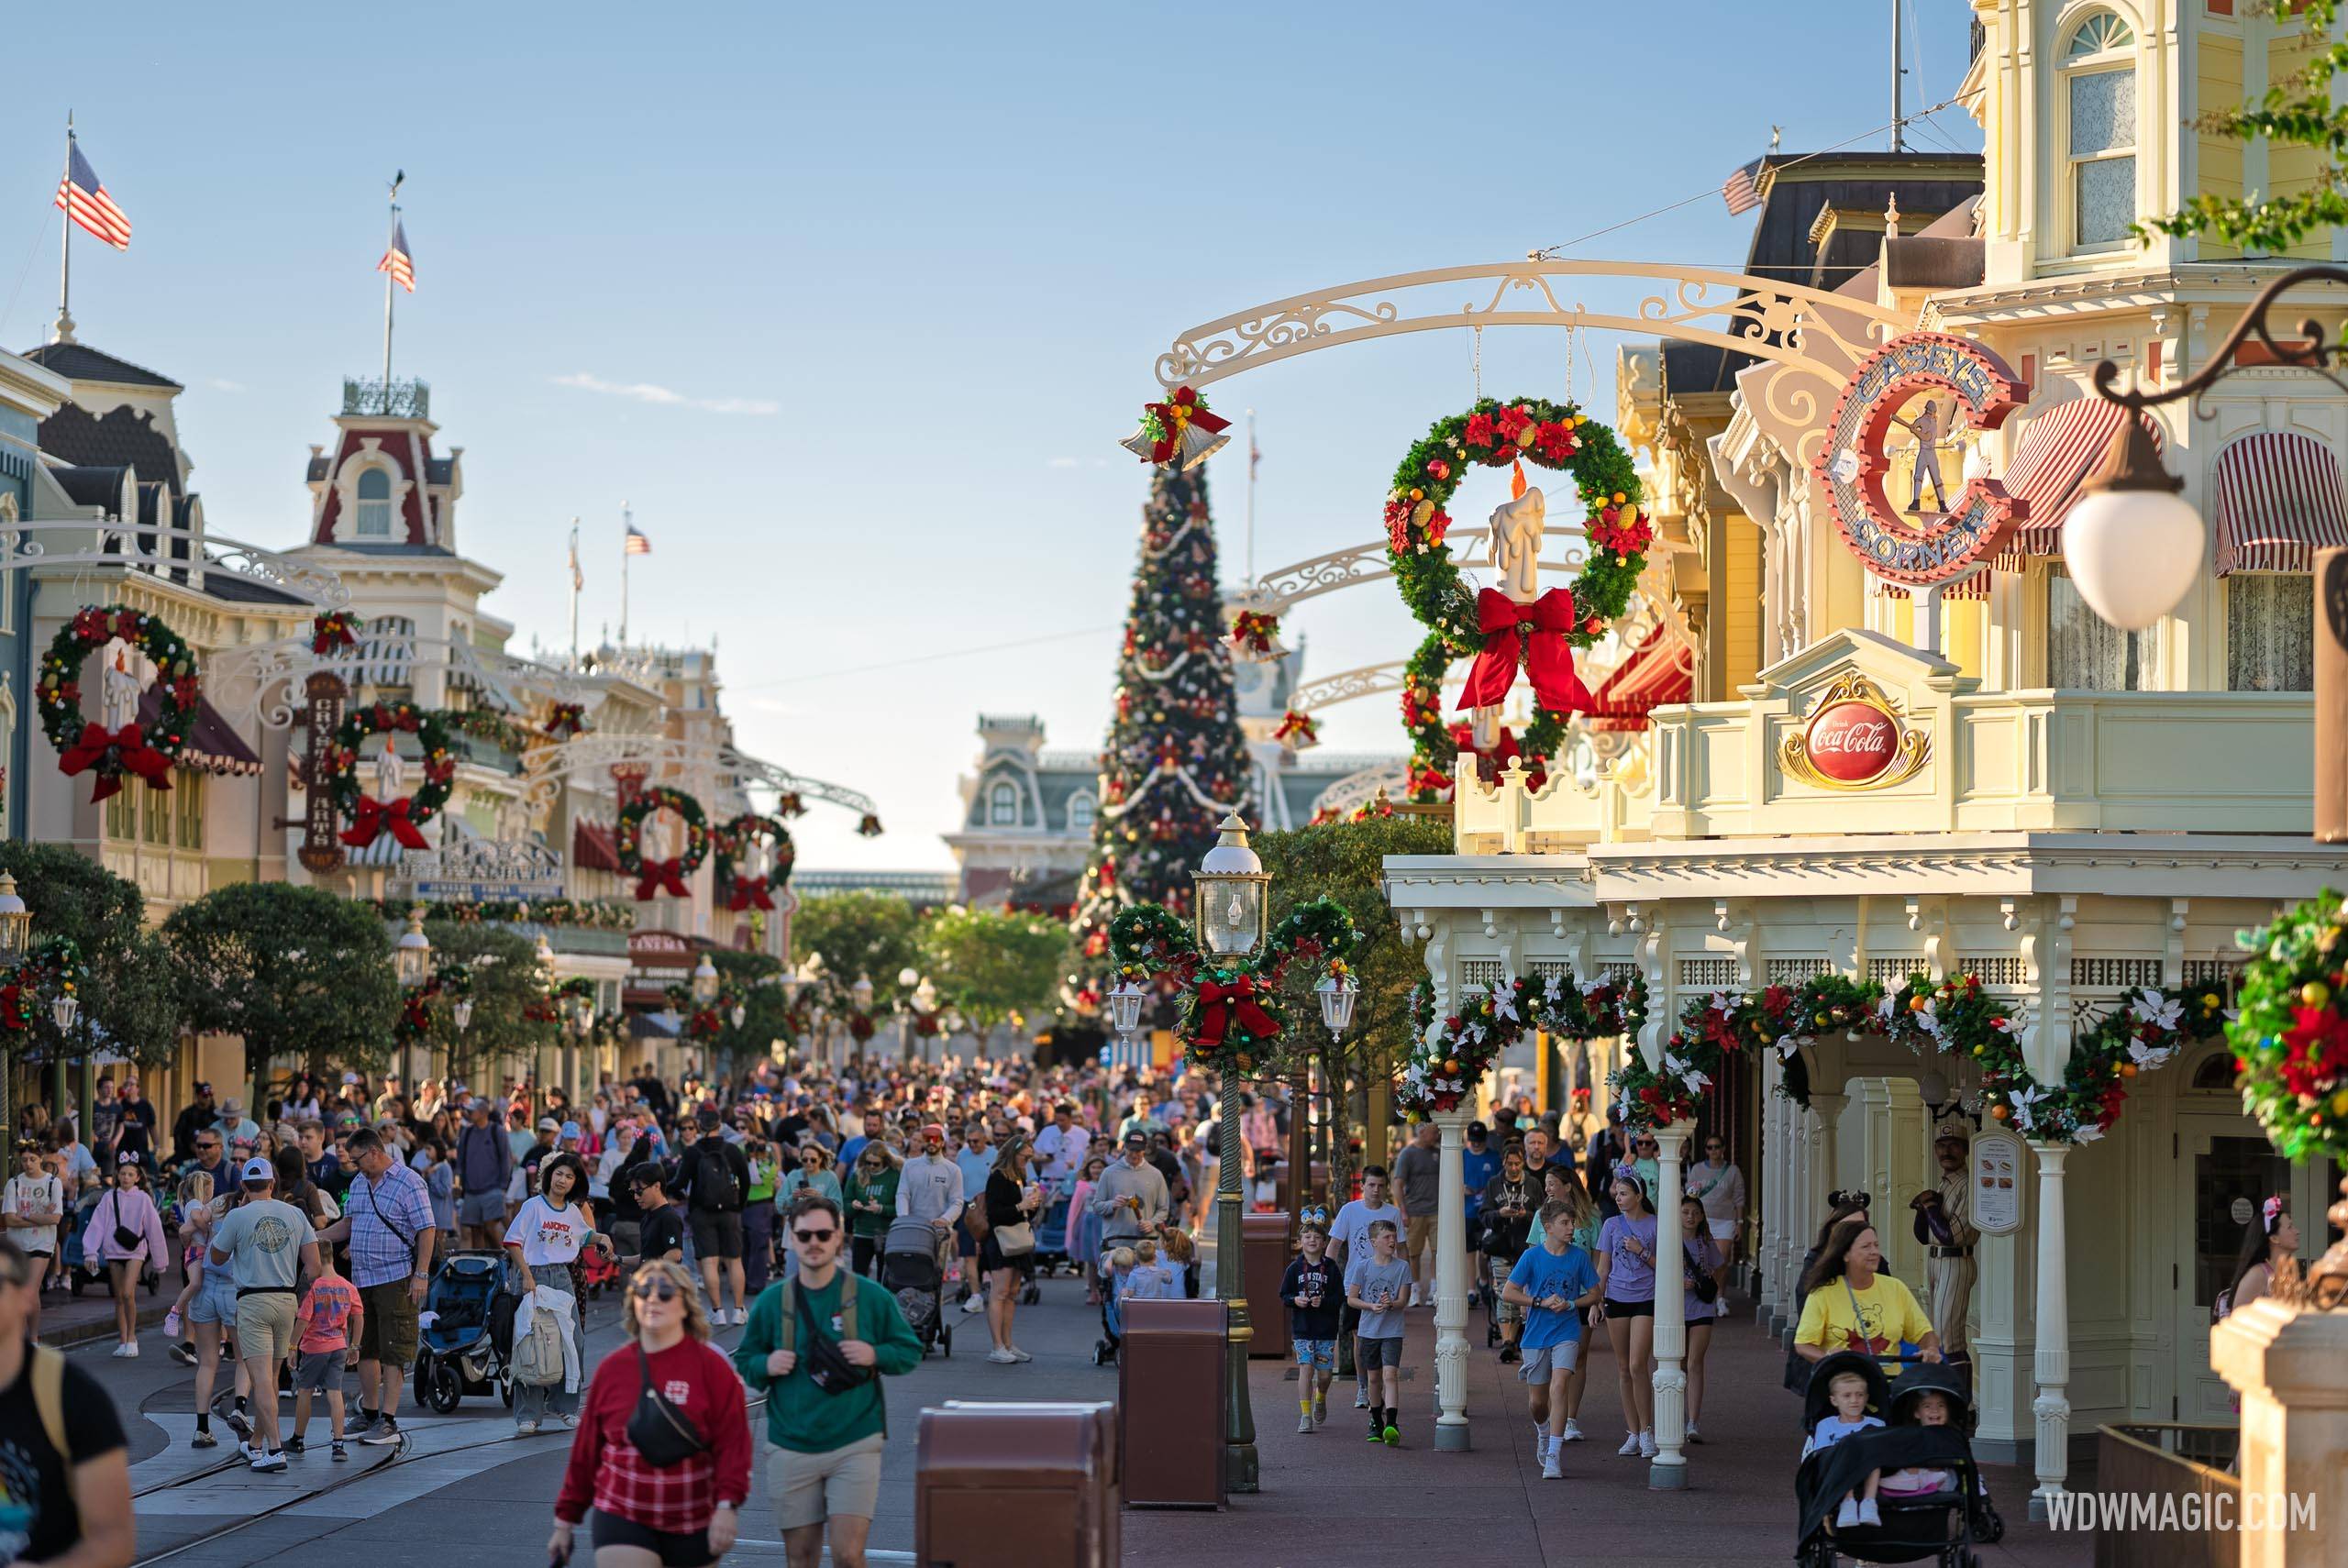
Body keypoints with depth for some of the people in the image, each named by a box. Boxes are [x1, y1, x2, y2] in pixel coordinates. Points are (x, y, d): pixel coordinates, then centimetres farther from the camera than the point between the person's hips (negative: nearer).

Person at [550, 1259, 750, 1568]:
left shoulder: (711, 1366, -4)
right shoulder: (612, 1369, 3)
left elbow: (733, 1442, -10)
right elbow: (585, 1450, 8)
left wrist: (727, 1505, -22)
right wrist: (566, 1520, 11)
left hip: (693, 1524, -1)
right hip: (623, 1518, 1)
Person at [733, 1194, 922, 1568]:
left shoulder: (871, 1298, -2)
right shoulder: (771, 1301, 3)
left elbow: (910, 1351, 8)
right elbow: (744, 1360, 14)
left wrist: (875, 1356, -12)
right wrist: (766, 1366, -8)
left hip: (854, 1446, -2)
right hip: (791, 1449, 2)